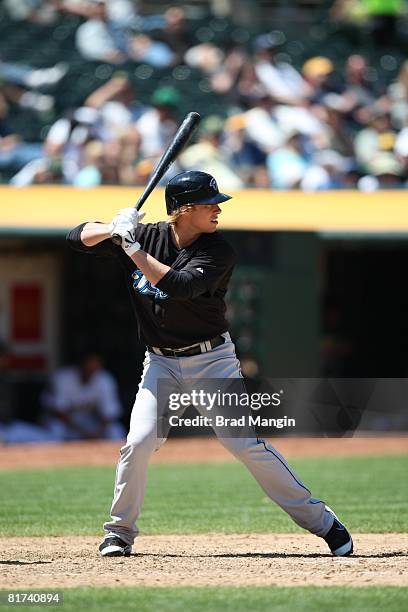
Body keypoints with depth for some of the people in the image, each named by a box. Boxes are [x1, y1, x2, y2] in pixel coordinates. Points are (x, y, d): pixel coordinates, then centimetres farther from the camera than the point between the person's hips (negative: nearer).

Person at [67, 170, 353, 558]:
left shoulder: (218, 252, -13)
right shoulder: (146, 236, -4)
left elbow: (178, 286, -30)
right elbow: (79, 237, -2)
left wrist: (133, 248, -29)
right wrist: (114, 230, -22)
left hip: (212, 359, -2)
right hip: (161, 363, 2)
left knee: (246, 444, -9)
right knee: (139, 441, -14)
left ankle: (321, 522, -2)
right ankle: (119, 531, 5)